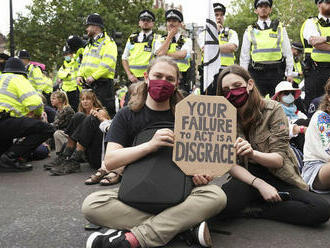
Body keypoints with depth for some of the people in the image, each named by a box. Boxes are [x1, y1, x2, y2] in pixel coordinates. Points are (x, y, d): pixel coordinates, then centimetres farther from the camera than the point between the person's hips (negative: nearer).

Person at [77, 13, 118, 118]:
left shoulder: (108, 43, -6)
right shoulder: (89, 45, 24)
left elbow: (108, 64, -18)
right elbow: (84, 62, 26)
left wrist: (94, 76, -22)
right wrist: (80, 75, 8)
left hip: (103, 83, -9)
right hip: (88, 83, 9)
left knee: (107, 111, -9)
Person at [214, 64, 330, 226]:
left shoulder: (272, 109, -9)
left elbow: (279, 159, -13)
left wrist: (253, 154, -35)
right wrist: (259, 183, -23)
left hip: (278, 177, 1)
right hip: (247, 178, 0)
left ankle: (257, 211, -8)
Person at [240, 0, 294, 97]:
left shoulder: (280, 28, 13)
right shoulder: (250, 31, 11)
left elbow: (288, 51, 10)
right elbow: (244, 55, 10)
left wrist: (289, 73, 2)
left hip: (276, 71, 1)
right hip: (257, 73, 0)